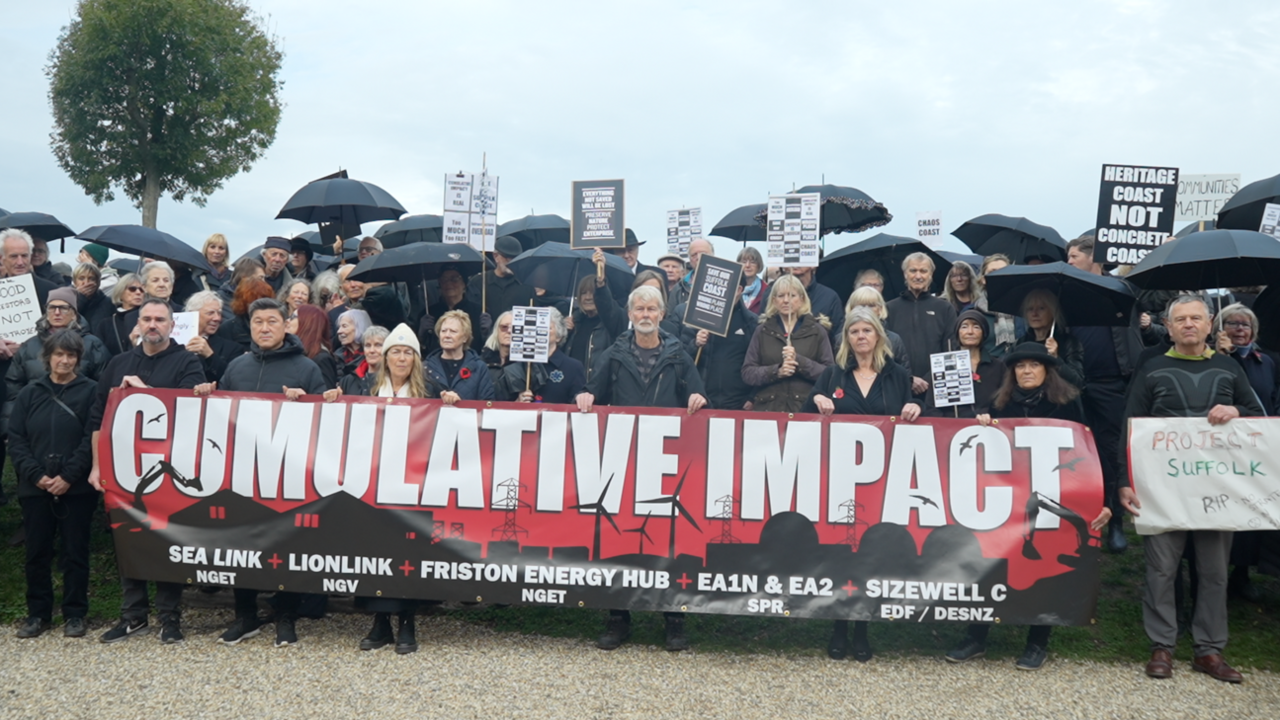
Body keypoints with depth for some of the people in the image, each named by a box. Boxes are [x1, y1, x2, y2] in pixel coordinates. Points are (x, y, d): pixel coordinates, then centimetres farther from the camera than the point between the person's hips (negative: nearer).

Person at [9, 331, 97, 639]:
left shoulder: (90, 391, -1)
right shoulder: (30, 394, 9)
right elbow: (16, 440, 5)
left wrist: (69, 476, -14)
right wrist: (36, 475, -8)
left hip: (77, 488, -3)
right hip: (35, 488, 3)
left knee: (75, 552, 4)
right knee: (37, 552, 8)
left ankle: (75, 614, 14)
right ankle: (38, 613, 21)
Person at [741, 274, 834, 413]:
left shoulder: (817, 330, 7)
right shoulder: (762, 331, 11)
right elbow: (747, 373, 4)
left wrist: (799, 361, -14)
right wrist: (777, 371, -11)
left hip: (805, 409, -1)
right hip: (767, 408, 1)